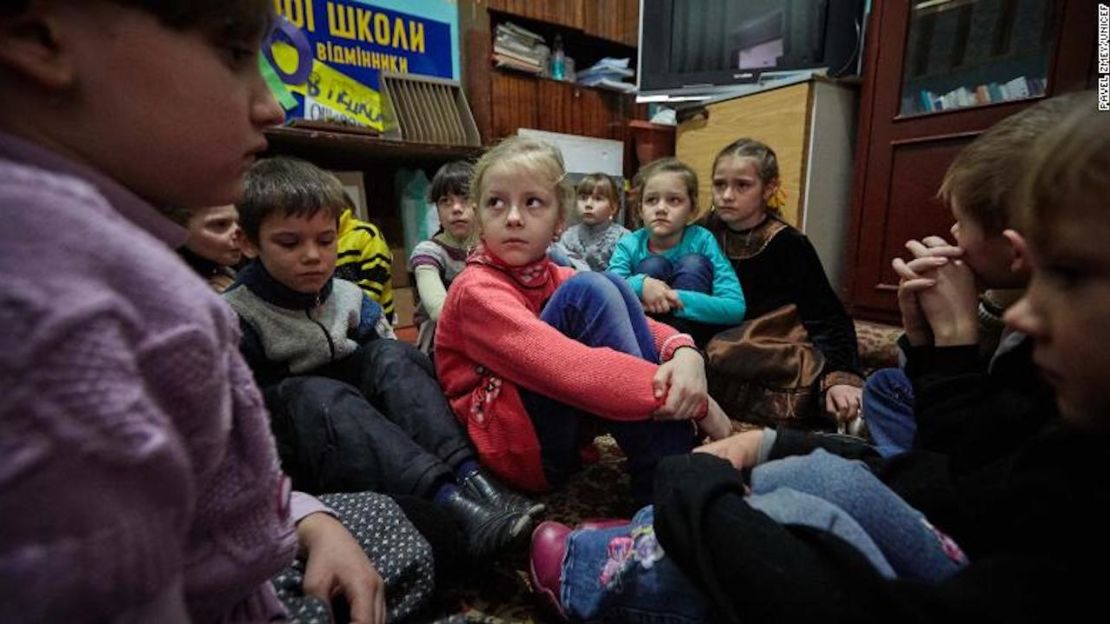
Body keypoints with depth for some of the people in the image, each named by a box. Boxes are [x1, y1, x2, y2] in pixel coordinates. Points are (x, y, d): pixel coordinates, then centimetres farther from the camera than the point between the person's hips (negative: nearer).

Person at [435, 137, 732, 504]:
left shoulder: (554, 278, 7)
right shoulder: (477, 290, -17)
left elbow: (633, 324, -1)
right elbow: (573, 370, -31)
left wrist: (685, 353, -25)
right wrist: (694, 403, -28)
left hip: (567, 436, 7)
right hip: (517, 447, -7)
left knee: (612, 284, -9)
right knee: (588, 292, -23)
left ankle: (678, 467, -12)